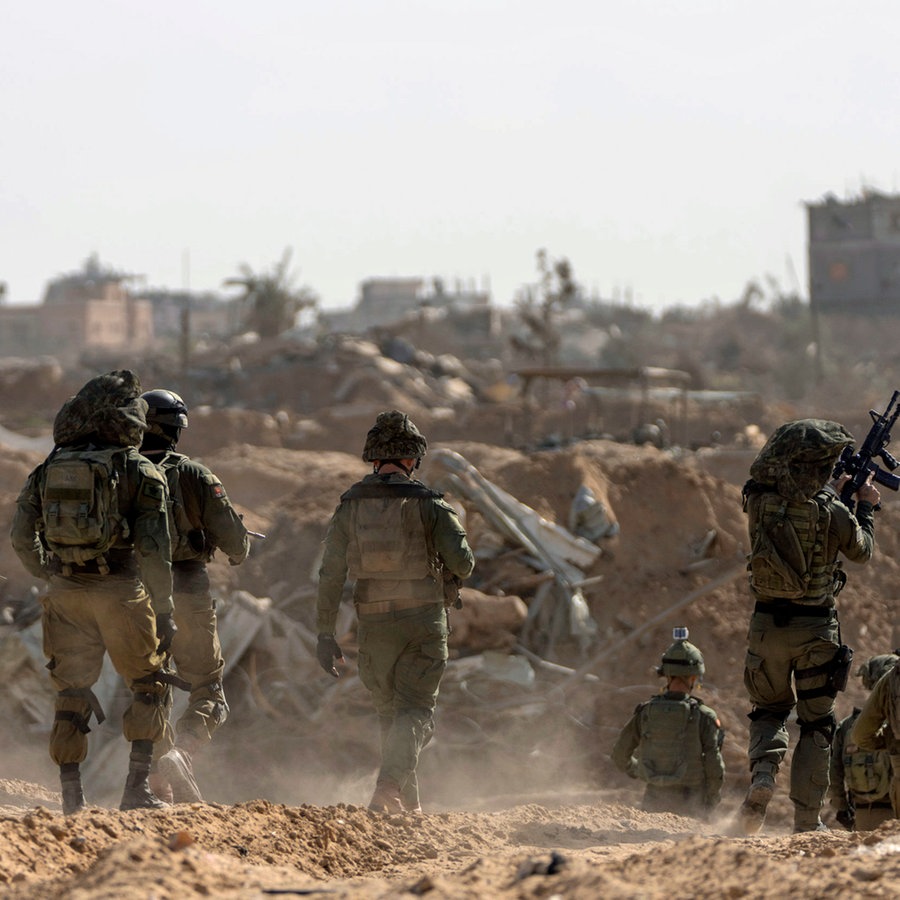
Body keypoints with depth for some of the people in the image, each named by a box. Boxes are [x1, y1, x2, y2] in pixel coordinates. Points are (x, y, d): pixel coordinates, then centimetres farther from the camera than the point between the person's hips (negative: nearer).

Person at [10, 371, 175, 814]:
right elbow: (152, 548, -11)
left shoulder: (49, 469, 6)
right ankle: (137, 788, 5)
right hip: (120, 589, -3)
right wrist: (164, 611, -7)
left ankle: (71, 795, 9)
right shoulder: (140, 472, -6)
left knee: (71, 693, 11)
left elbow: (21, 537, 9)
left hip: (66, 593, 3)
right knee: (147, 686, 12)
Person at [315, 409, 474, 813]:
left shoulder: (350, 505, 2)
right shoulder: (428, 504, -6)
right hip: (423, 620, -3)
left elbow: (331, 574, 0)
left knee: (389, 711, 18)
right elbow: (462, 563, -9)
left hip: (373, 623, 3)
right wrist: (439, 571, 15)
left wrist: (325, 633, 4)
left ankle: (407, 799, 23)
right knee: (415, 711, -1)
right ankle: (389, 787, -23)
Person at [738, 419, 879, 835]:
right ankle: (806, 819, 8)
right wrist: (865, 506, 21)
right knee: (816, 723, 10)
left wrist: (830, 491, 27)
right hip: (815, 628, -3)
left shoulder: (759, 502, -7)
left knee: (770, 710, 22)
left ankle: (762, 771, -8)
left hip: (767, 624, 3)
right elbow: (861, 550, 5)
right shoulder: (830, 512, -15)